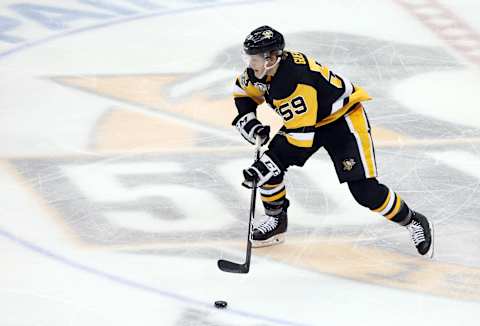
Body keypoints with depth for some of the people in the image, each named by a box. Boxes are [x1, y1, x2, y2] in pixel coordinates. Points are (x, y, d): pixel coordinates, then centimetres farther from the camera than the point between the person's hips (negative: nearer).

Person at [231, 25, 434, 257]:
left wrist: (264, 167, -39)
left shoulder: (295, 83, -38)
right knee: (268, 163, -7)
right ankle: (276, 221, 13)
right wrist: (248, 121, -7)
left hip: (343, 118, -8)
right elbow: (243, 91, 10)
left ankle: (414, 223, 5)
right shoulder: (263, 69, -13)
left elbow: (300, 137, -38)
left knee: (364, 190, -15)